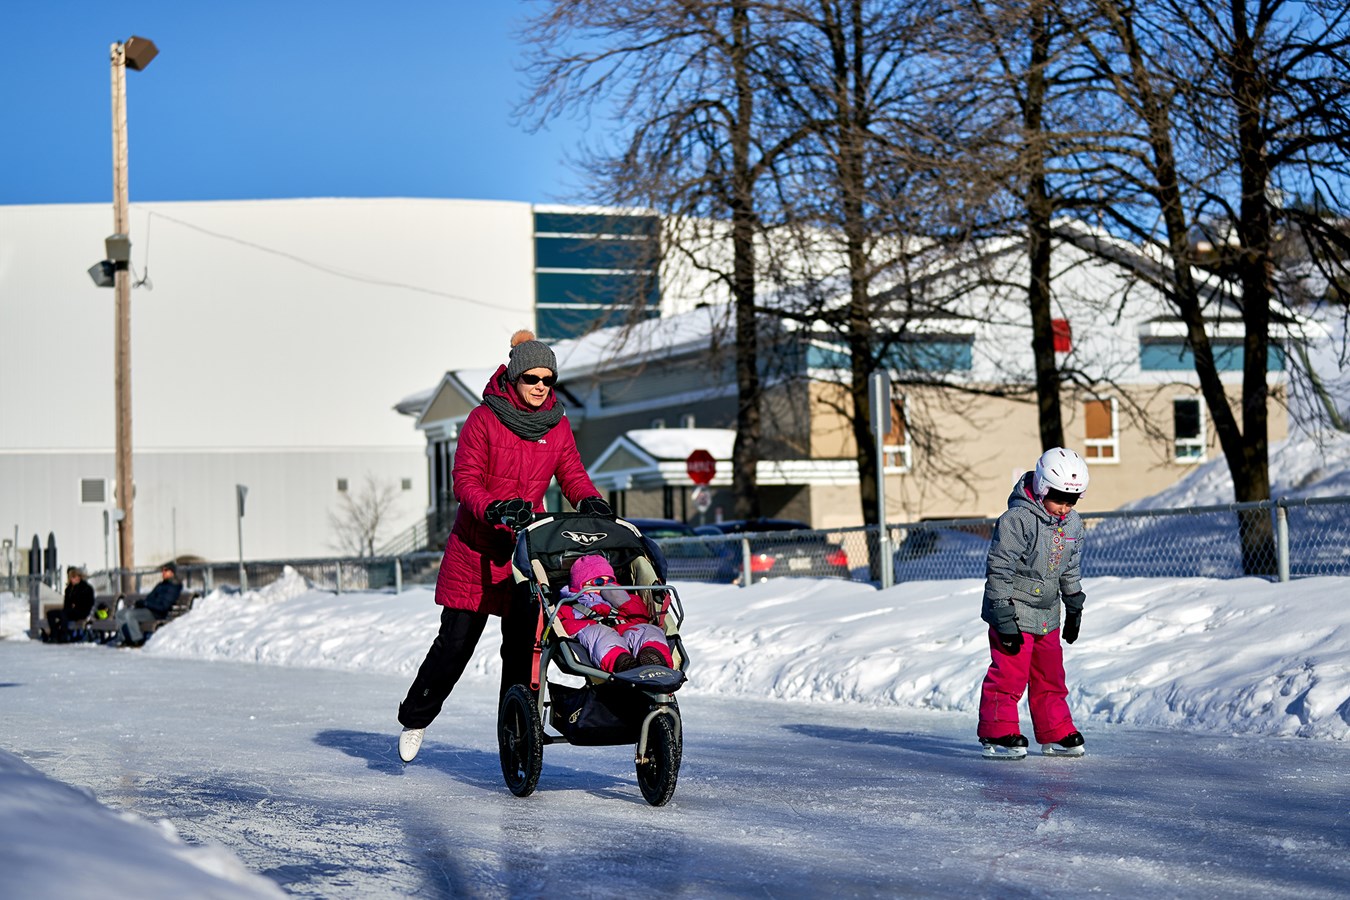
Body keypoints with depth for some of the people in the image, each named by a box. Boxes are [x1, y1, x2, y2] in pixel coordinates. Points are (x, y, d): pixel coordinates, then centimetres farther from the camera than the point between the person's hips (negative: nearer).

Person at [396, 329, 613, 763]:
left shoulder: (558, 427, 6)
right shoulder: (484, 419, -7)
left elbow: (573, 476, 6)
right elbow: (465, 480, -11)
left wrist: (590, 501, -16)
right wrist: (494, 508, -29)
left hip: (527, 548, 3)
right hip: (477, 547, -3)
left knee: (523, 644, -1)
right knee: (456, 640, 0)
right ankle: (415, 717, 22)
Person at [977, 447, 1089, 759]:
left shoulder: (1072, 524, 5)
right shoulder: (1017, 520, -20)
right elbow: (999, 569, -20)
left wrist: (1074, 609, 20)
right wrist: (1004, 617, -22)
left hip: (1047, 616, 7)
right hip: (1013, 612, -7)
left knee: (1051, 675, 13)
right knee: (1010, 674, -7)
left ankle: (1056, 735, 22)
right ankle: (997, 734, 2)